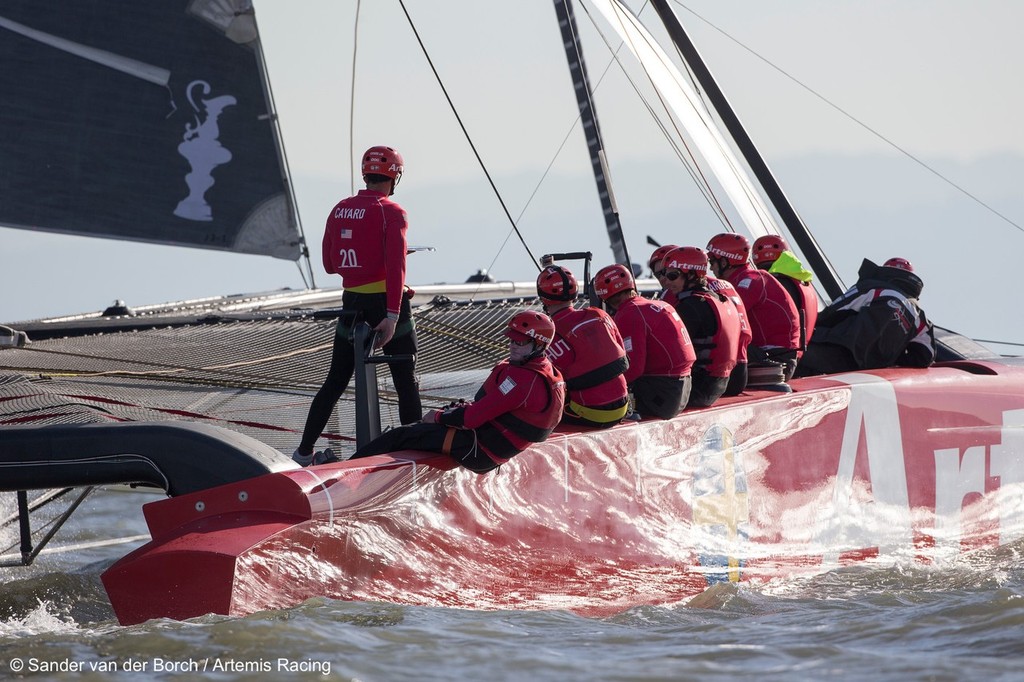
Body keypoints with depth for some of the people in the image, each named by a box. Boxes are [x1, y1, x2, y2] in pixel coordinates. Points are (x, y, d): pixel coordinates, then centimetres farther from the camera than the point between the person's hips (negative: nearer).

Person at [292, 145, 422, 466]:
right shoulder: (391, 212, -11)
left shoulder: (340, 210, 6)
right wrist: (392, 314, -24)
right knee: (406, 382, 5)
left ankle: (304, 451, 12)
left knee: (335, 381, 12)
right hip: (385, 303, -5)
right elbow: (395, 266, -20)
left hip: (352, 304, 5)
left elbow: (329, 265, 13)